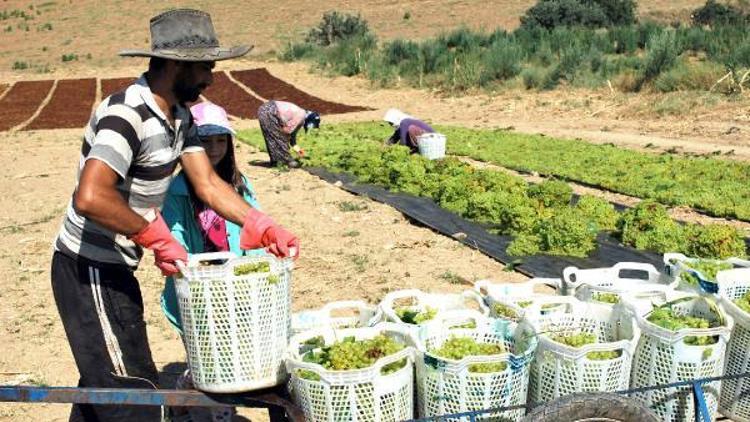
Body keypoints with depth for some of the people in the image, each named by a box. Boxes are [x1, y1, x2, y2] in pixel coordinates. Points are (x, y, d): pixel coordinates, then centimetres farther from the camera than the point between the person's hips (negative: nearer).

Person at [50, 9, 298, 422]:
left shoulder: (178, 116, 6)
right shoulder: (126, 114, -25)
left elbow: (207, 183, 5)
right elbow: (90, 198, -37)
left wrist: (261, 227, -6)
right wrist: (159, 237, -27)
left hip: (112, 267, 10)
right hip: (90, 269, -10)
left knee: (103, 381, 24)